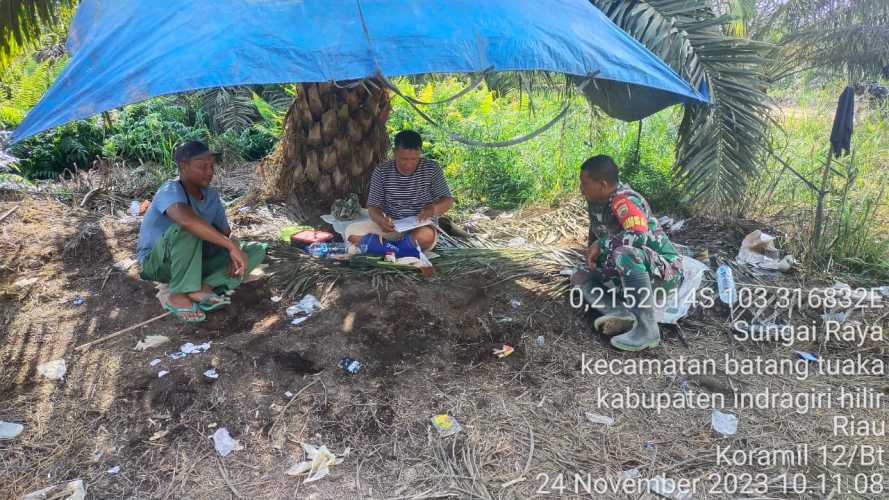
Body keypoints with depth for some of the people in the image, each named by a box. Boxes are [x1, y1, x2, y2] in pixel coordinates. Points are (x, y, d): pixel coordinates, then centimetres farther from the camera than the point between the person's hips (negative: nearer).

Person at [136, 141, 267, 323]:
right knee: (187, 228, -37)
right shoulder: (171, 191, -23)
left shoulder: (211, 196, 0)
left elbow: (226, 234, 4)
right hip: (158, 263, -7)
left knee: (257, 250, -6)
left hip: (193, 262, 7)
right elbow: (186, 218, -45)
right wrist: (232, 246, -45)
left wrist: (234, 255, -19)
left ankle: (202, 288, -23)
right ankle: (180, 294, -27)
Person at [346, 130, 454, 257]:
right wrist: (380, 219, -27)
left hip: (421, 227, -2)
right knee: (351, 231, -20)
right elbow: (373, 207, -2)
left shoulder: (431, 169, -5)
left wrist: (433, 208, -27)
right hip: (391, 227, 2)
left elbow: (448, 201, -3)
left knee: (426, 236, -39)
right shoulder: (381, 171, -2)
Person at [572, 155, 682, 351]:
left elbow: (639, 236, -39)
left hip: (665, 270, -9)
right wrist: (591, 257, 4)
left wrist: (601, 245, -26)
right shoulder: (595, 202, 4)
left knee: (624, 254, -38)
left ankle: (647, 329, -31)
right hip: (637, 270, 9)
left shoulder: (624, 200, -23)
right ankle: (624, 313, -17)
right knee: (580, 277, 3)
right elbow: (595, 233, 20)